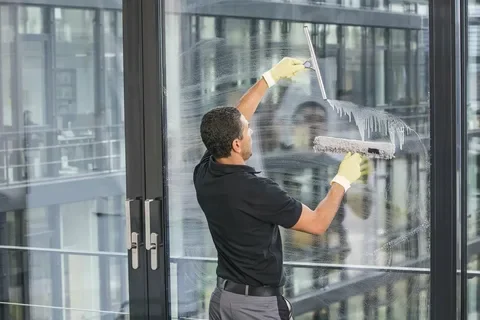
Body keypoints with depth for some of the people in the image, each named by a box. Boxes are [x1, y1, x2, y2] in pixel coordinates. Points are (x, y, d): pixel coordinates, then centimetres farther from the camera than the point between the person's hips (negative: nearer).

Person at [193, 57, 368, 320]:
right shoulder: (256, 190, -25)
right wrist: (343, 179, 0)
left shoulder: (204, 174, -4)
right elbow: (317, 223, -13)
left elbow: (230, 122, 13)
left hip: (222, 298, 8)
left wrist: (271, 77, 16)